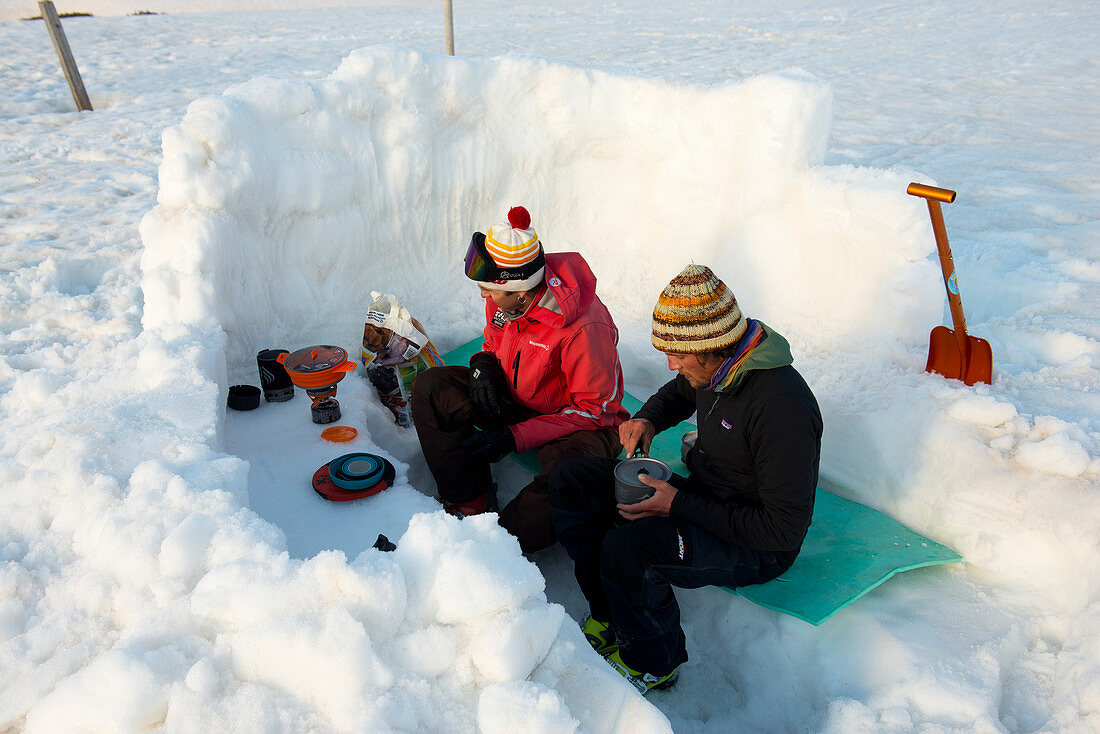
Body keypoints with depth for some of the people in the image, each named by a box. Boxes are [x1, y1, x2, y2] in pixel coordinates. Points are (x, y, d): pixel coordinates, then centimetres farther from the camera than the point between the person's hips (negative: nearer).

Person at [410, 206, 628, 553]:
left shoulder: (583, 328, -32)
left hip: (580, 421, -6)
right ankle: (471, 500, -10)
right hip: (515, 401, 7)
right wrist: (484, 363, -14)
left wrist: (515, 437, -27)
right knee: (430, 387, -9)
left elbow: (595, 408, -24)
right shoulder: (502, 299, -11)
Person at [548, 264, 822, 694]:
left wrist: (679, 506, -26)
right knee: (569, 479, -2)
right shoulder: (713, 365, -5)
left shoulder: (781, 407, -30)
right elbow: (679, 393, 21)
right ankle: (608, 616, 5)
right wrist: (648, 420, -3)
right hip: (697, 491, 9)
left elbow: (785, 529, -27)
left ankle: (652, 664, -4)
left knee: (627, 546, -35)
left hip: (758, 547, -8)